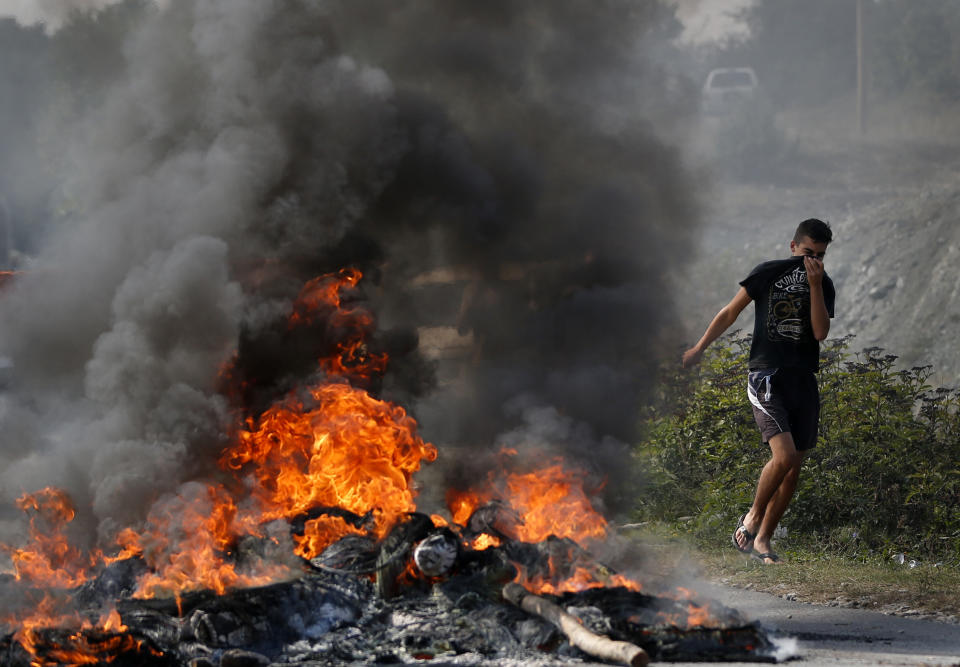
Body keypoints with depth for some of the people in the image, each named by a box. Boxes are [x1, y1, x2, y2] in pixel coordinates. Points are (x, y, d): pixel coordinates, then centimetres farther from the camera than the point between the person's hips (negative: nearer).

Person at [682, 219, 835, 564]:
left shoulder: (824, 286, 8)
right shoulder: (767, 273, 0)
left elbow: (820, 332, -6)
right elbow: (730, 313, 9)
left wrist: (814, 284, -12)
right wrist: (699, 349, 14)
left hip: (803, 380, 4)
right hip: (766, 377, -4)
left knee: (793, 468, 3)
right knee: (784, 455, -21)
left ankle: (762, 540, 15)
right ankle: (753, 516, 2)